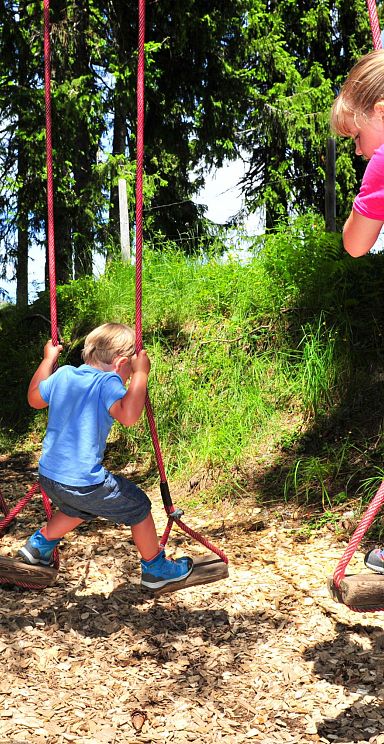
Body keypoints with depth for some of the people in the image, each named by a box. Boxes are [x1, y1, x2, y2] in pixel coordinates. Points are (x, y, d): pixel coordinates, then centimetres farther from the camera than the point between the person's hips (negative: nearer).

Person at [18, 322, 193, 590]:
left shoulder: (63, 374, 5)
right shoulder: (108, 382, -16)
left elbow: (34, 398, 21)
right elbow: (128, 416, -32)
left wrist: (48, 360, 29)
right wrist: (140, 374, -22)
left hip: (48, 476, 8)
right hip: (84, 482, -7)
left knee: (77, 509, 38)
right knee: (138, 505, 13)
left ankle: (39, 545, 46)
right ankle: (156, 569, 25)